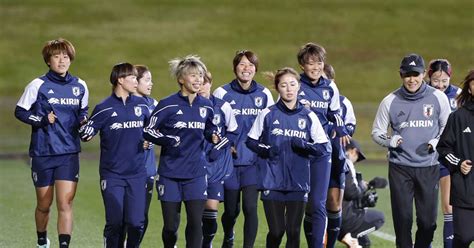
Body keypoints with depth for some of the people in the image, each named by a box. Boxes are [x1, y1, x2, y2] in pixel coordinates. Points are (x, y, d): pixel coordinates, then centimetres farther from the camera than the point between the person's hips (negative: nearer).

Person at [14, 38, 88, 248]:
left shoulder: (80, 86, 5)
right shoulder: (38, 85, -5)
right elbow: (20, 111, 0)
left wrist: (84, 122, -1)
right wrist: (43, 120, -15)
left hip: (69, 153, 1)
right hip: (42, 153, -1)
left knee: (65, 203, -11)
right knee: (44, 204, 11)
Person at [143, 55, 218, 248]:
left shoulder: (206, 106, 5)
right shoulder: (167, 105, -8)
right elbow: (148, 131, -4)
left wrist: (214, 136, -1)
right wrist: (168, 140, -19)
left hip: (196, 174, 2)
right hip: (170, 174, -2)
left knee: (195, 222, -8)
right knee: (170, 225, 4)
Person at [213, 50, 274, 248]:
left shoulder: (264, 94, 4)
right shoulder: (222, 93, -2)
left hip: (254, 160, 1)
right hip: (230, 160, -1)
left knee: (250, 207, -12)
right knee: (231, 209, 9)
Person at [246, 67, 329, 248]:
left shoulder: (308, 116, 5)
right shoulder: (267, 114, 3)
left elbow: (323, 148, 4)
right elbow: (251, 141, 10)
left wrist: (304, 145, -14)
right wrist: (265, 150, -9)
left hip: (298, 184, 1)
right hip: (272, 183, -1)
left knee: (293, 232, 2)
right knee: (276, 231, -3)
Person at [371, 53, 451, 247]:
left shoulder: (438, 98, 1)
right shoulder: (390, 101, 0)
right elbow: (376, 132, 11)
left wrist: (437, 142, -4)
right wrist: (389, 141, -11)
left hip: (428, 167, 0)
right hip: (400, 167, 0)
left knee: (428, 220, 0)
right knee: (402, 217, -2)